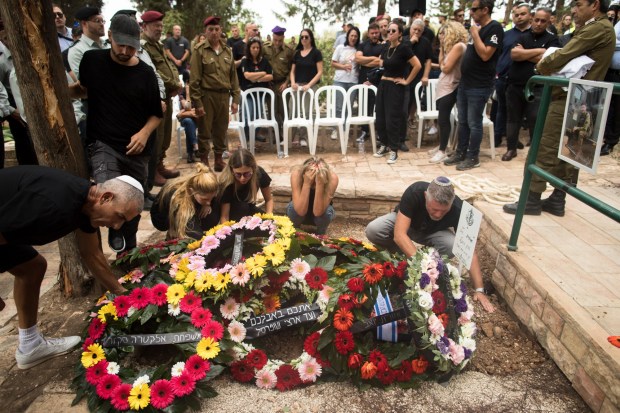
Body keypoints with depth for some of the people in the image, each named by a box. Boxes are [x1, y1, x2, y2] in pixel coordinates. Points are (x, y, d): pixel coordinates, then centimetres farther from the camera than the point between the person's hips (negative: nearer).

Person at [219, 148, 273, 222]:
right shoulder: (227, 182, -31)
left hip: (249, 209, 3)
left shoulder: (259, 173, -24)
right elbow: (224, 216, -29)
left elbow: (269, 199, -9)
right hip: (232, 212, -2)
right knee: (242, 207, -34)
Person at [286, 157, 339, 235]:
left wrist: (319, 184, -48)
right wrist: (306, 183, -47)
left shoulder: (332, 177, -32)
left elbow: (318, 212, -38)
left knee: (327, 211, -33)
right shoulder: (297, 174, -32)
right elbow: (300, 211, -39)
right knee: (292, 207, -33)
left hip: (321, 213, 0)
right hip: (299, 213, 0)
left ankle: (321, 235, 0)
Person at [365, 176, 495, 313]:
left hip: (433, 232, 1)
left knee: (453, 247, -33)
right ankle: (403, 254, -4)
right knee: (372, 230, -32)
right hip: (404, 222, 0)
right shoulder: (414, 192, -38)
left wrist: (479, 290, -32)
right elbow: (399, 234, -42)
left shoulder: (458, 210, -33)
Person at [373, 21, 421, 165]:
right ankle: (384, 145, 23)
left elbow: (417, 65, -16)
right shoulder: (385, 49, 9)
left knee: (393, 120, -3)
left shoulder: (404, 48, -11)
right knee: (380, 118, 8)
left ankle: (394, 150, 7)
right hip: (383, 85, 7)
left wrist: (407, 81, -12)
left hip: (396, 87, -7)